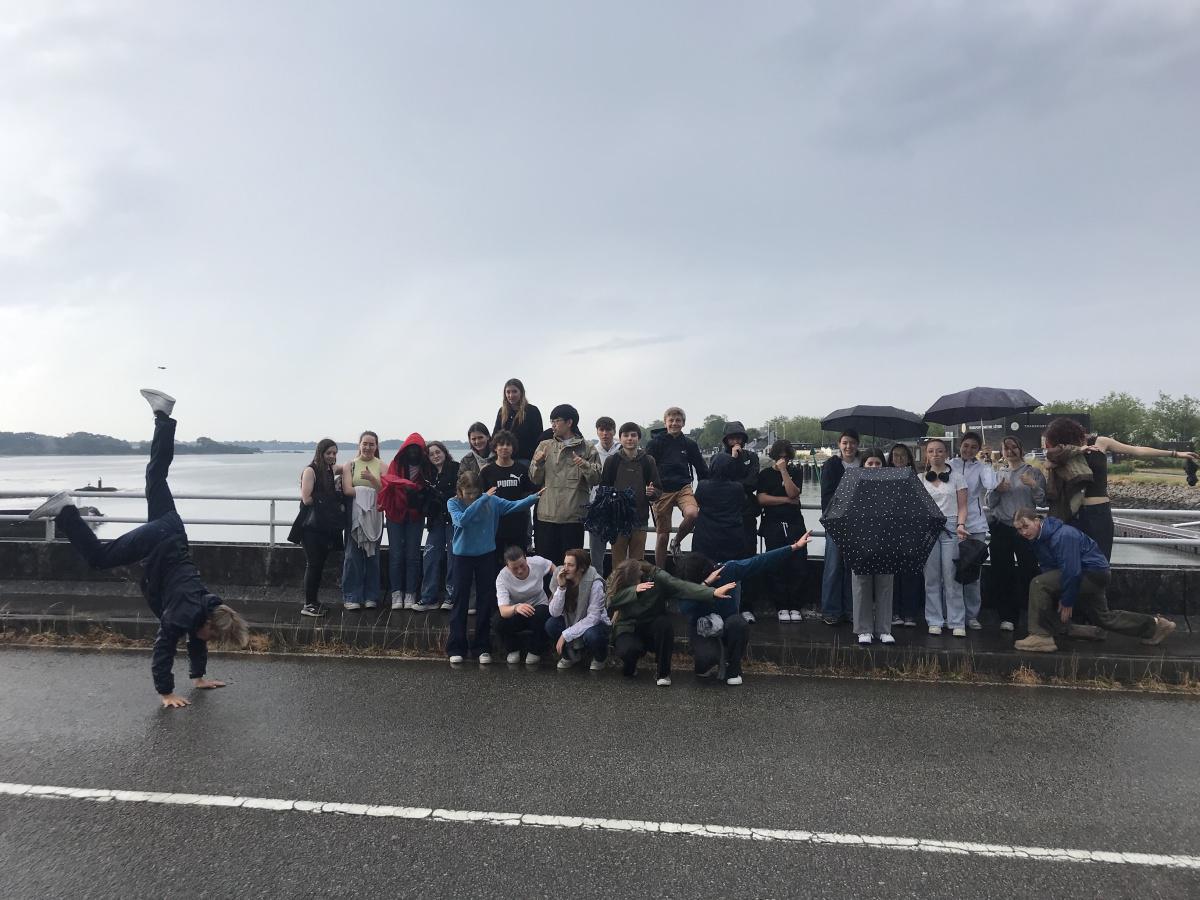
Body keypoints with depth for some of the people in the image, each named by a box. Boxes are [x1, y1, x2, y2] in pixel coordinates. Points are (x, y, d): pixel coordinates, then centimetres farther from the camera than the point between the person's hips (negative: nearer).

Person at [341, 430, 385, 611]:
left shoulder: (381, 465, 6)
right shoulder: (351, 464, 5)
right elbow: (347, 490, -7)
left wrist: (372, 478, -22)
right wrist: (370, 491, -11)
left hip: (374, 514, 1)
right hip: (355, 514, -1)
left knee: (372, 554, 5)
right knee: (353, 555, -2)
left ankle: (371, 596, 14)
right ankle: (351, 597, 5)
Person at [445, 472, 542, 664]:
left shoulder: (491, 500, -7)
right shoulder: (453, 503, -11)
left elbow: (513, 505, -8)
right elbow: (462, 520, -29)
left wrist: (534, 497, -21)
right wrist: (483, 499, -31)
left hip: (486, 555, 2)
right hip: (463, 556, -1)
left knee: (485, 601, 6)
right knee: (460, 600, 3)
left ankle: (482, 647, 17)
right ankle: (456, 647, 12)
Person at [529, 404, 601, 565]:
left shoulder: (587, 448, 4)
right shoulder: (545, 446, 11)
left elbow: (596, 479, -3)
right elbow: (535, 479, 9)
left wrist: (585, 466, -21)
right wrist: (538, 464, -10)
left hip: (573, 516, -2)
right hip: (546, 515, 2)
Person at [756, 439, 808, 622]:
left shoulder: (795, 472, 10)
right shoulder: (765, 474, 8)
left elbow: (793, 492, -7)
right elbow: (761, 498, -4)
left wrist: (783, 470, -9)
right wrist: (786, 500, -5)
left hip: (795, 524, 1)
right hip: (773, 524, -1)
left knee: (798, 565, -3)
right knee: (776, 567, -2)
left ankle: (795, 607, 5)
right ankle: (781, 607, 6)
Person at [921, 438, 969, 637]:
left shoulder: (956, 477, 6)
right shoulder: (920, 479, 11)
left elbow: (962, 506, 3)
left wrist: (961, 525, -13)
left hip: (950, 528, -2)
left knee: (951, 577, -4)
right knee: (931, 577, 3)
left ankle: (957, 622, 3)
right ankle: (935, 621, 10)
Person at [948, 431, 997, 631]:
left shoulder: (980, 467, 3)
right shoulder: (949, 466, 3)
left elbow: (990, 485, -15)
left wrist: (988, 461, -11)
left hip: (975, 525, 0)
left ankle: (972, 615, 15)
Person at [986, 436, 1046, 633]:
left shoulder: (1033, 472, 7)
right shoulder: (998, 474, 17)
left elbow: (1041, 501, 1)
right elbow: (990, 503, 14)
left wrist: (1034, 486, -15)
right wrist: (997, 491, -4)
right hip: (1001, 529, 3)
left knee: (1028, 572, -9)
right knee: (1002, 574, 1)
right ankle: (1007, 617, 7)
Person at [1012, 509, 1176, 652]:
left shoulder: (1062, 536, -29)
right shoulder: (1039, 539, 1)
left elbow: (1071, 571, -29)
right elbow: (1049, 569, 9)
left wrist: (1067, 602, -19)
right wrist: (1060, 598, 4)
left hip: (1093, 573, -10)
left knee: (1038, 585, -24)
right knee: (1103, 617, 27)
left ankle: (1041, 637, -23)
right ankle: (1154, 625, 42)